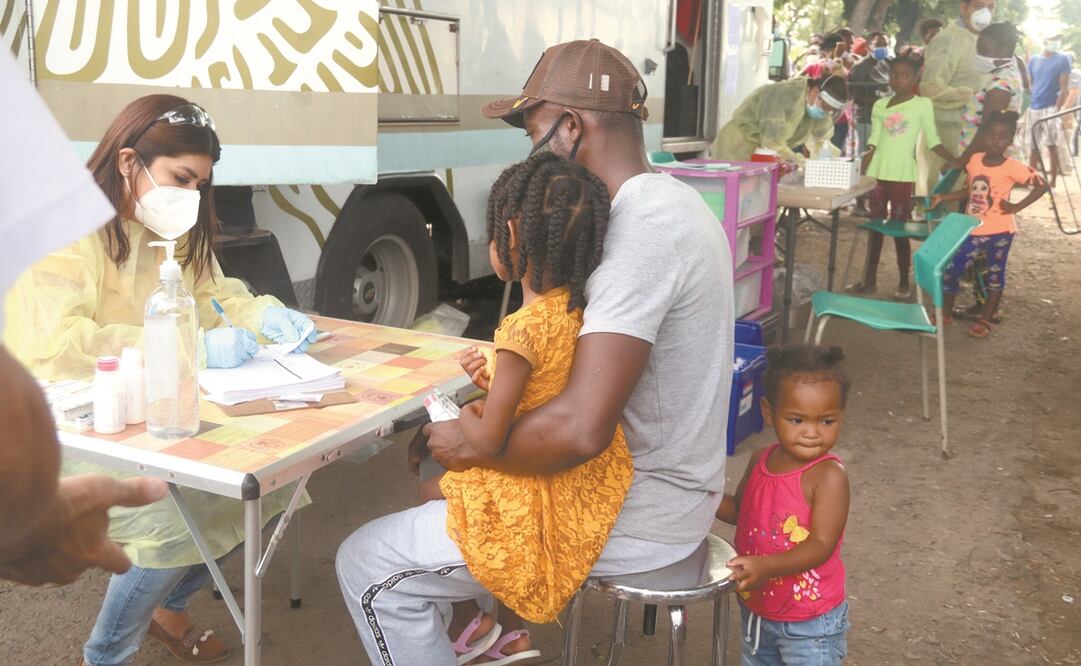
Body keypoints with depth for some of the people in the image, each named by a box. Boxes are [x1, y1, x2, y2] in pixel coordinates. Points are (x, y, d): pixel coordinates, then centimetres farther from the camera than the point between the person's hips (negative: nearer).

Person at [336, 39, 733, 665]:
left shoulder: (642, 230, -25)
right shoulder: (672, 201, 6)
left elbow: (581, 429, -33)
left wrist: (473, 445, -16)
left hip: (635, 515, -10)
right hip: (666, 481, 10)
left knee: (370, 565, -6)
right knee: (456, 463, 27)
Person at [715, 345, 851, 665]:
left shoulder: (829, 476, -24)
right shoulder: (759, 461, -4)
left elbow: (821, 545, -29)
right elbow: (740, 510, 12)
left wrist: (765, 567, -43)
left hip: (810, 622, -6)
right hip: (755, 609, 6)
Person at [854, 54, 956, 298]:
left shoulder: (922, 104, -2)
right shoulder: (880, 105, 7)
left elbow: (932, 140, -1)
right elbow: (874, 142, 6)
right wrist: (862, 170, -4)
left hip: (903, 175, -3)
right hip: (878, 173, 4)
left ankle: (904, 283, 10)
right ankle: (870, 278, 17)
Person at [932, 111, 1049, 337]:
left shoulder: (1012, 167, -14)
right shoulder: (975, 160, 0)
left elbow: (1042, 186, -11)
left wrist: (1017, 206, -16)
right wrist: (942, 197, 5)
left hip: (999, 231, -4)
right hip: (972, 229, 4)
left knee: (995, 274, 11)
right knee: (950, 269, 3)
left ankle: (987, 320, 23)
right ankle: (945, 314, 20)